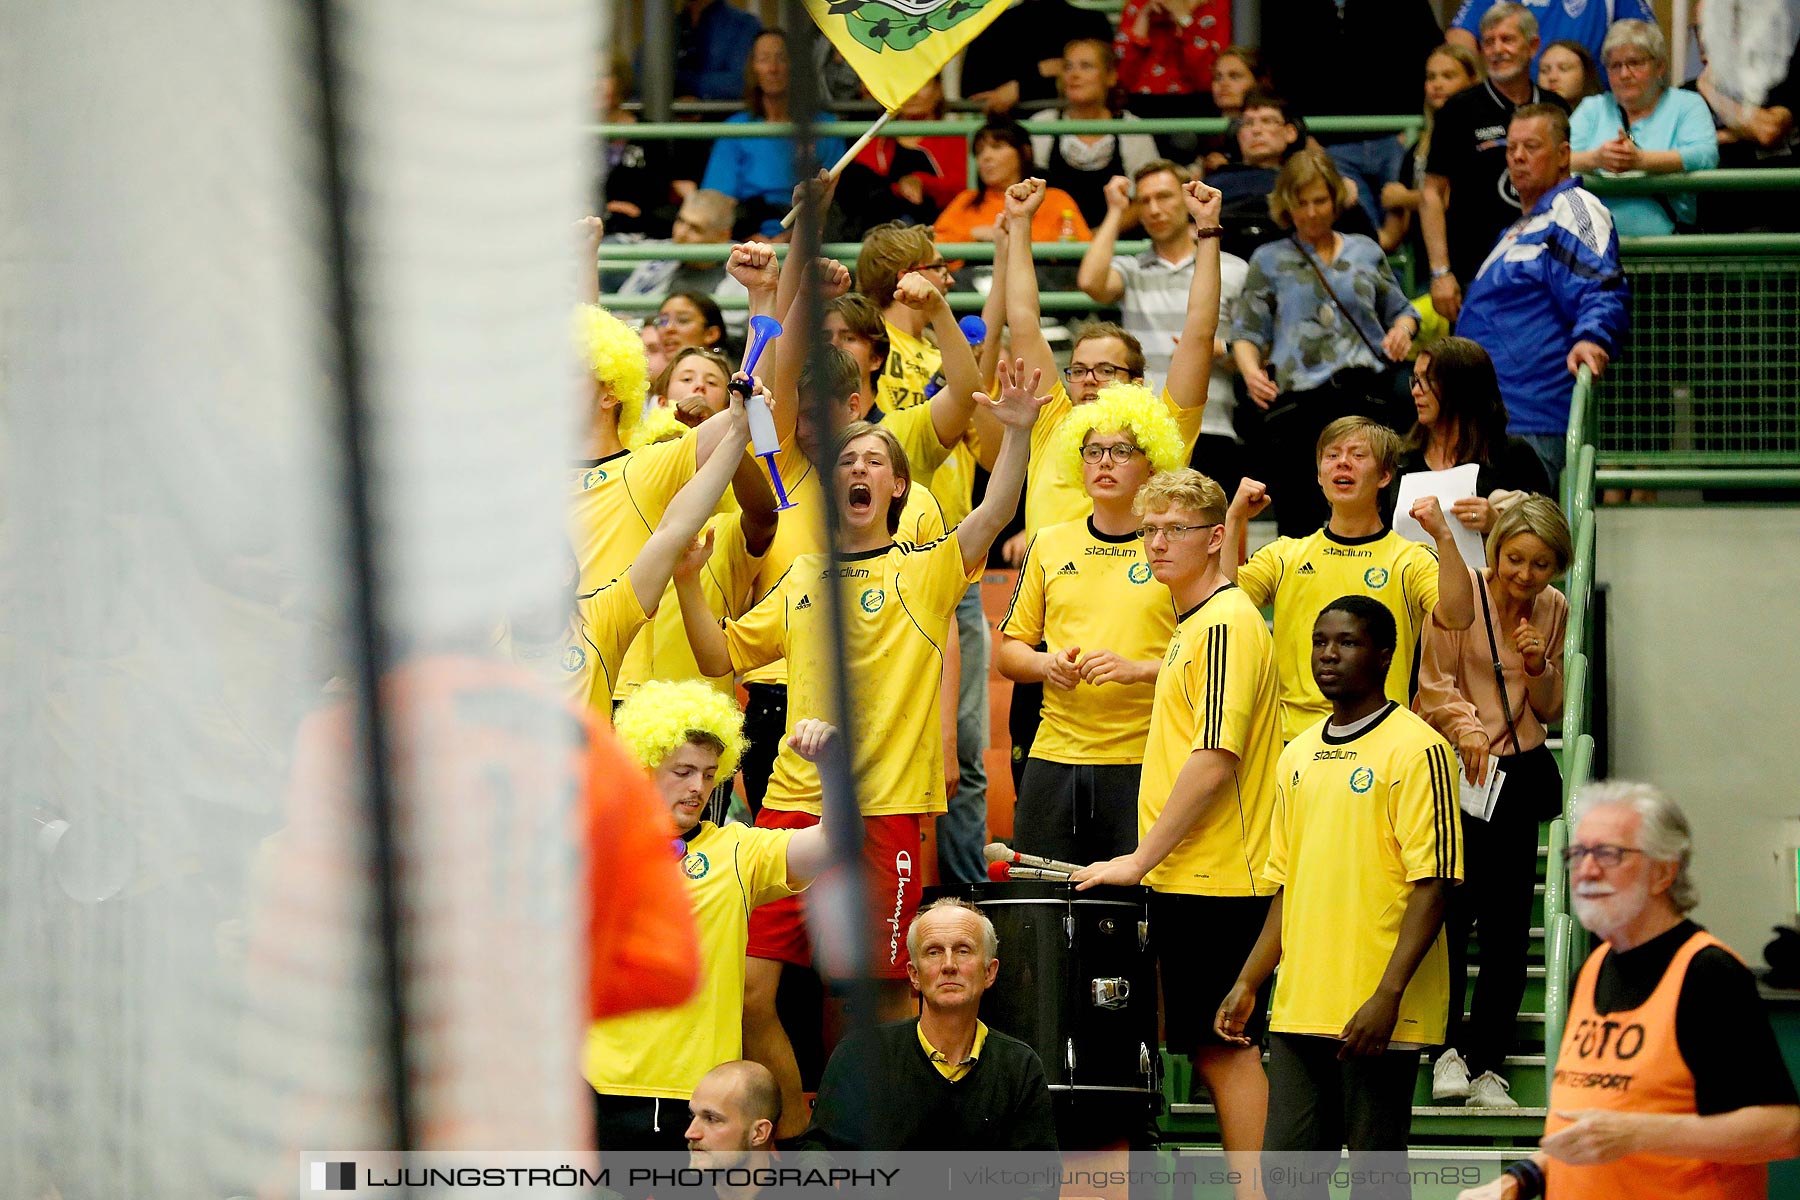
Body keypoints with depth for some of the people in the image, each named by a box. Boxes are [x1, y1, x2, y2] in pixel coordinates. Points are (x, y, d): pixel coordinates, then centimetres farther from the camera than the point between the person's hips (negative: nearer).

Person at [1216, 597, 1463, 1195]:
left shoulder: (1415, 749, -7)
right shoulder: (1298, 757, 16)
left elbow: (1432, 883, -12)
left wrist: (1388, 995, -19)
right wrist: (1248, 983, 14)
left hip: (1379, 1014, -7)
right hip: (1298, 1008, 7)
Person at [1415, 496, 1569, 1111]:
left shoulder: (1552, 609, 8)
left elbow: (1549, 710, 14)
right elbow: (1436, 684, -6)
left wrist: (1539, 666, -6)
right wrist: (1467, 728, -24)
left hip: (1519, 772, 4)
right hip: (1453, 763, -4)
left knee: (1508, 927, 0)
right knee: (1453, 907, -15)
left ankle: (1487, 1067, 5)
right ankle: (1449, 1047, -1)